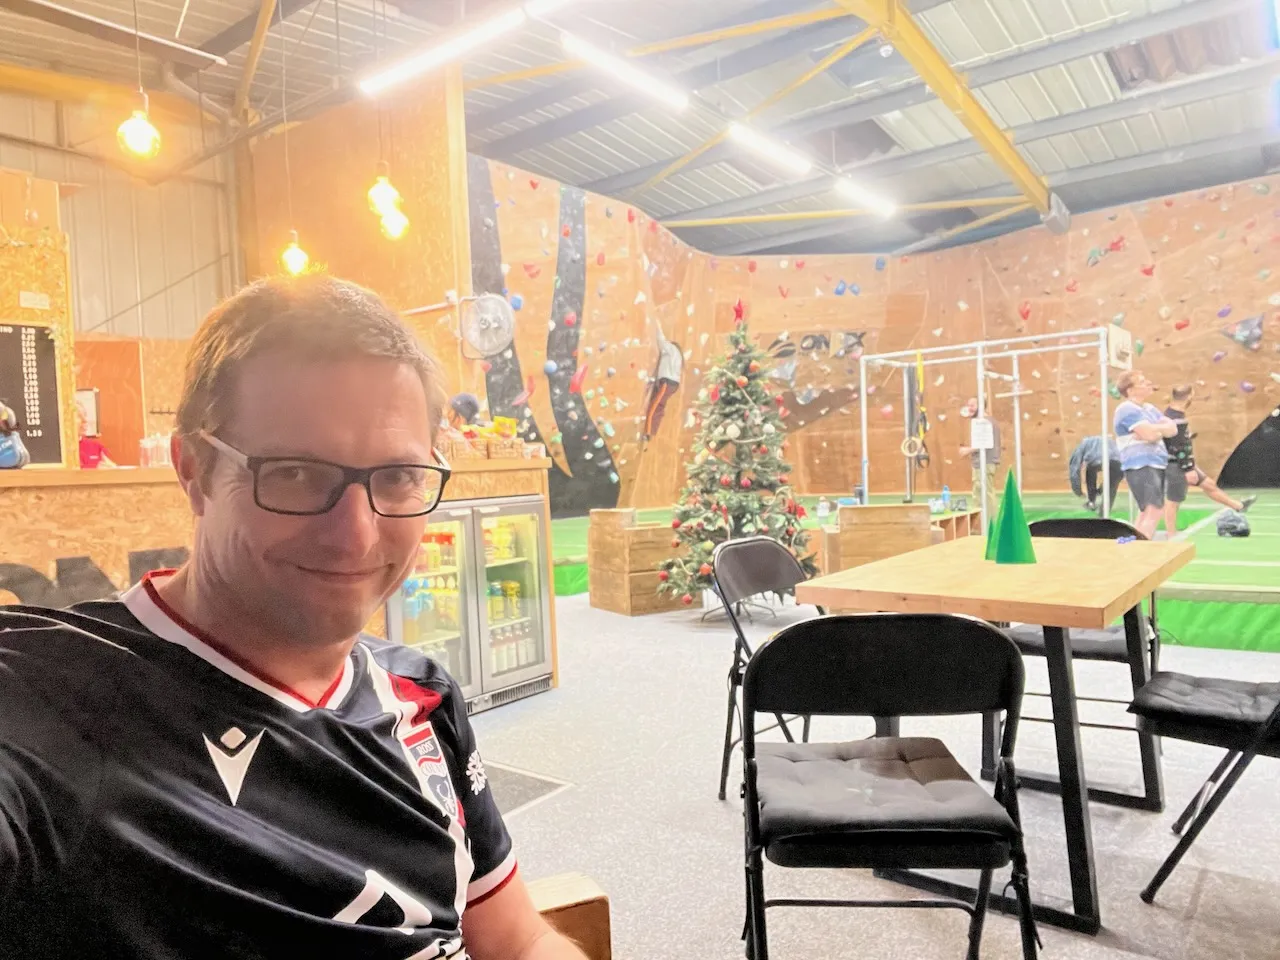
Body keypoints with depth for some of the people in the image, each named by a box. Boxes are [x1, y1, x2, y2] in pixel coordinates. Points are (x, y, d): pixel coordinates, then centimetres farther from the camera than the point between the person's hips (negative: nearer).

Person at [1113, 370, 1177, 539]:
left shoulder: (1149, 409, 18)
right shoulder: (1127, 409, -12)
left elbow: (1173, 429, 8)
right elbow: (1150, 434, -22)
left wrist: (1156, 429, -12)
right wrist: (1161, 427, 0)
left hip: (1155, 465, 10)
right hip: (1140, 467, -10)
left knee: (1146, 513, 16)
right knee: (1154, 512, -18)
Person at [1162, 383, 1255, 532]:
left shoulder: (1170, 413, 7)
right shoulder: (1177, 419, -25)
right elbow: (1179, 447, -25)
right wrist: (1188, 469, -20)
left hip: (1179, 465, 11)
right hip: (1176, 467, -11)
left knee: (1209, 484, 24)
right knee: (1172, 502, -1)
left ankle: (1238, 506, 41)